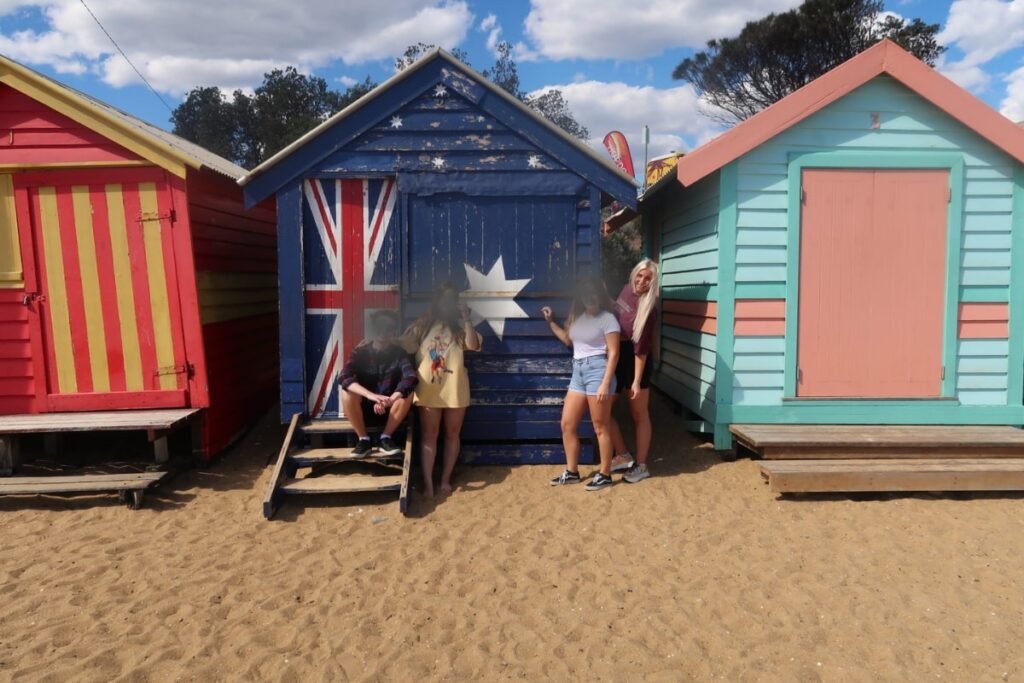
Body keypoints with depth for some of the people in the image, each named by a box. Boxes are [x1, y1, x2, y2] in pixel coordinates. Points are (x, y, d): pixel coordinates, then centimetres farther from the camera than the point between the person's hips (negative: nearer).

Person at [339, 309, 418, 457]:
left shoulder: (399, 353, -8)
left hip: (389, 409, 0)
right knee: (346, 392, -29)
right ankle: (363, 439, -12)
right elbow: (345, 377, -27)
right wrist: (371, 395, -43)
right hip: (364, 407, 0)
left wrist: (389, 400, -43)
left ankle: (386, 438, -11)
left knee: (407, 393, -28)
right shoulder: (360, 352, -10)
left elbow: (411, 378, -27)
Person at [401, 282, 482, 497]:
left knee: (452, 434, 8)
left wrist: (466, 318, -12)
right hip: (428, 389, -1)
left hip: (455, 389, 1)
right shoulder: (424, 324, 7)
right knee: (429, 435, 0)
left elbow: (473, 345, -11)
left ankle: (446, 479, 20)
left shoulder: (460, 325, 9)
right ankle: (427, 481, 2)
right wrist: (416, 325, -14)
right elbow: (404, 346, -3)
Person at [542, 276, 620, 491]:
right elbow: (568, 340, 30)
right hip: (578, 371, 8)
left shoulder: (607, 319, -8)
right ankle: (571, 472, 20)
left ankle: (605, 475, 12)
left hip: (597, 370, -8)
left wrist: (605, 384, -19)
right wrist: (551, 321, 21)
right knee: (567, 424, 9)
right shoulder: (578, 316, 14)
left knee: (600, 427, 0)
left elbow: (613, 354, -12)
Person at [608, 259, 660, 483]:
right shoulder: (626, 289, 2)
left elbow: (641, 348, -20)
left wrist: (637, 381, -20)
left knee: (639, 415, 6)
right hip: (614, 358, 7)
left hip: (635, 362, -7)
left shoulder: (649, 308, -18)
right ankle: (623, 457, 18)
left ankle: (641, 466, 19)